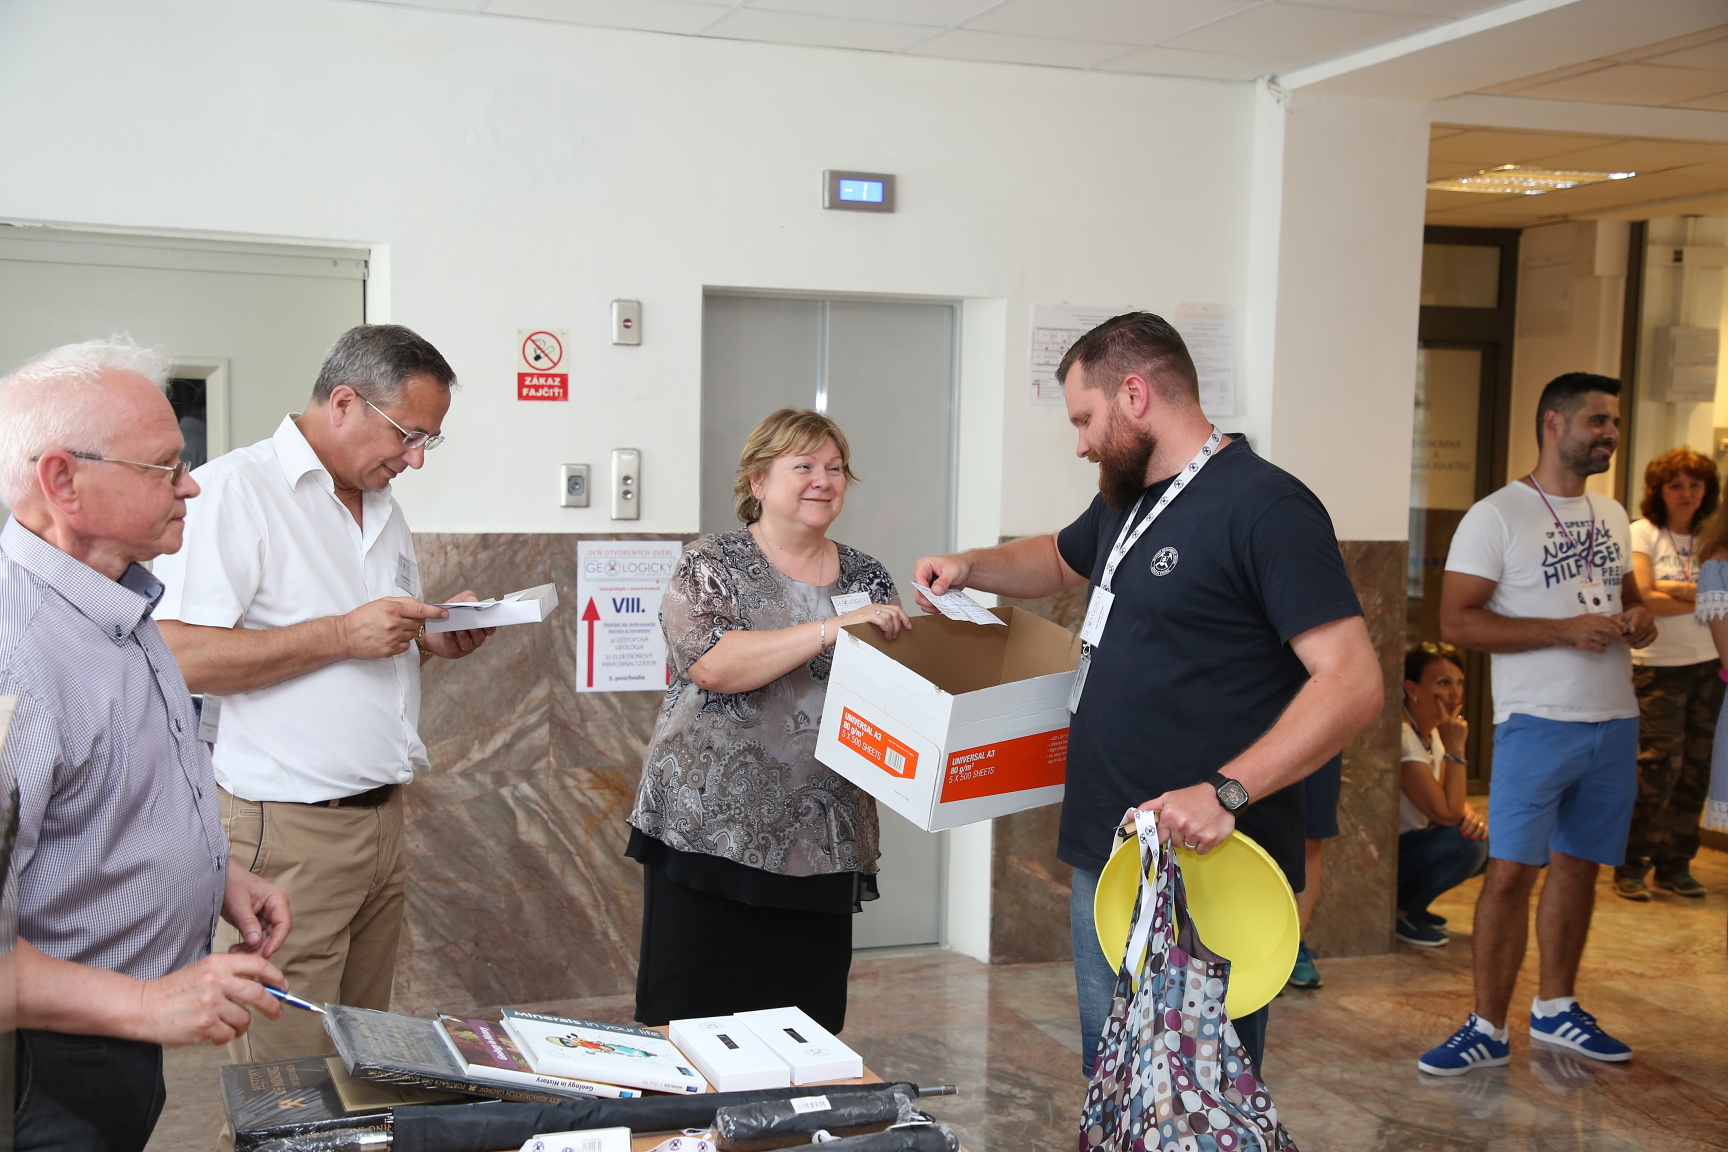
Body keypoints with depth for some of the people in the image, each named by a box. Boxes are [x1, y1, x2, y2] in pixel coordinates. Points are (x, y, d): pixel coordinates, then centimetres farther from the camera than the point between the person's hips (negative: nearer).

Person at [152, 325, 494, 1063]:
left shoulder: (382, 507, 16)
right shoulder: (234, 490, -11)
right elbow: (178, 655, -21)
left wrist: (435, 641, 3)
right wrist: (342, 634, -21)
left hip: (382, 819, 8)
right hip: (289, 829, -8)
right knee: (291, 1079, -1)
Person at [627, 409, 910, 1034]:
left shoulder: (867, 578, 12)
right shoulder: (713, 563, 0)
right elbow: (710, 663, -18)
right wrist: (835, 628, -22)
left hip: (819, 847, 4)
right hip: (711, 834, -3)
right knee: (691, 1023, 0)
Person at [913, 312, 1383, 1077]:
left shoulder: (1265, 506, -15)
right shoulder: (1125, 503, 15)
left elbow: (1353, 683, -22)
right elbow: (1061, 560, 36)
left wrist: (1227, 791, -31)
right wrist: (971, 568, 16)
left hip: (1203, 871, -9)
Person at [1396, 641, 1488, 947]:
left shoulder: (1431, 732, 7)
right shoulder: (1401, 736, -23)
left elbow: (1454, 802, 12)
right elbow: (1446, 813, -25)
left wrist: (1471, 815, -11)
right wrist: (1455, 747, -22)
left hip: (1407, 844, 10)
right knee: (1467, 845, -26)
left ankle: (1410, 907, 9)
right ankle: (1396, 913, -9)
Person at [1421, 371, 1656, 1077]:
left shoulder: (1611, 516, 15)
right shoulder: (1497, 516, -8)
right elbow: (1456, 622, -14)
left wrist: (1638, 620, 2)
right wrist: (1566, 630, -20)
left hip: (1614, 722, 7)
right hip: (1538, 722, -7)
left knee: (1578, 867, 13)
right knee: (1511, 872, -7)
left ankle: (1556, 1008, 27)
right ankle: (1488, 1029, 2)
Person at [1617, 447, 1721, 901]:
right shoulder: (1644, 533, -1)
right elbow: (1645, 599, -12)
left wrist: (1673, 588, -12)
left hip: (1707, 664, 5)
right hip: (1658, 665, -5)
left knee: (1694, 768, 5)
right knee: (1660, 763, -11)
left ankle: (1675, 864, 17)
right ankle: (1630, 867, -1)